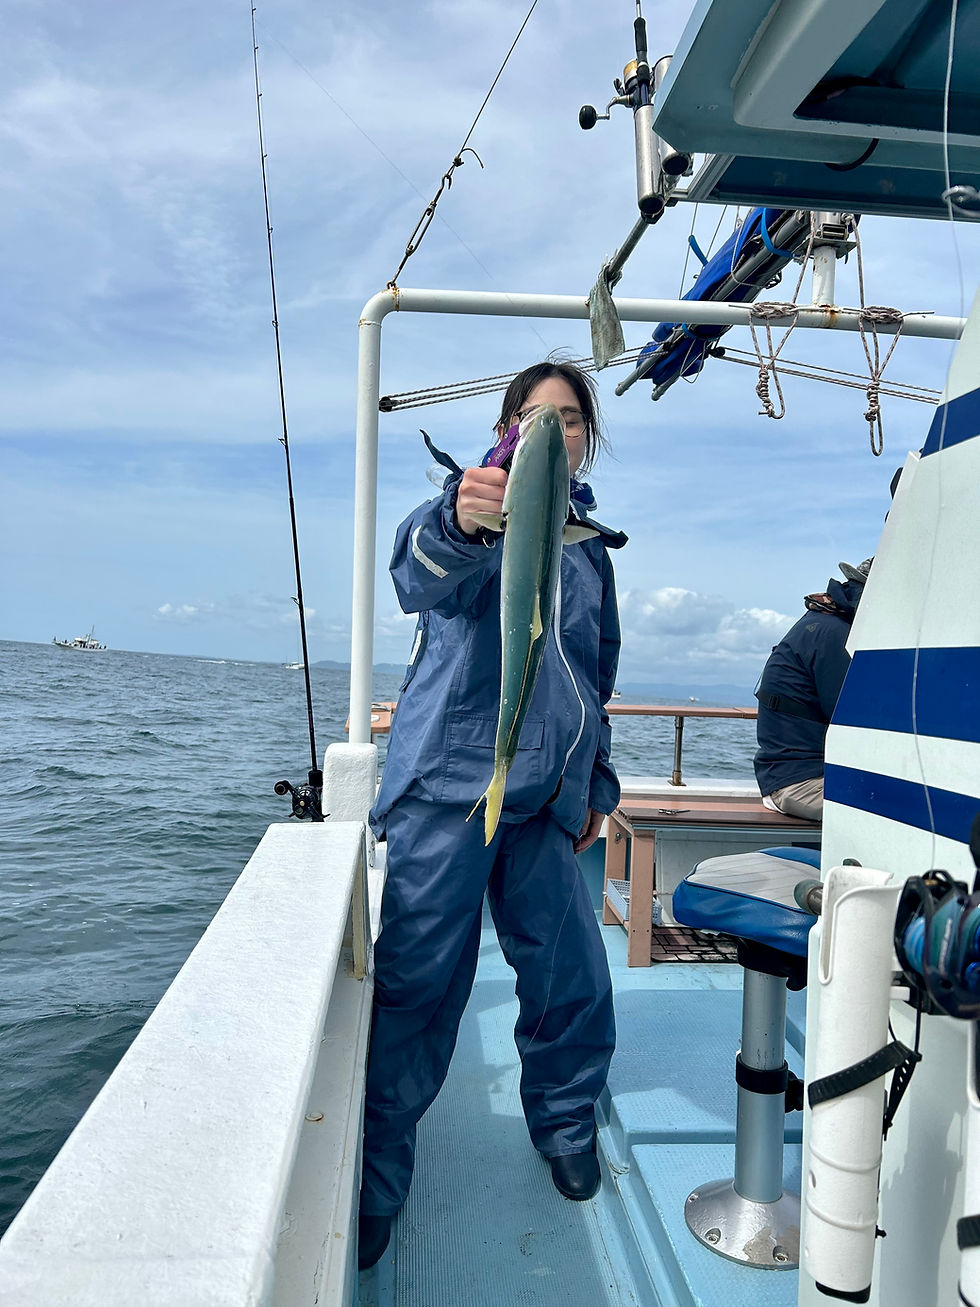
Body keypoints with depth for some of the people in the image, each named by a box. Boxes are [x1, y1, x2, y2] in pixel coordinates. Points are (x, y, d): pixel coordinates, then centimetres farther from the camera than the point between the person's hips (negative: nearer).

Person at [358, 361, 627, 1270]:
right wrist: (459, 522, -48)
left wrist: (597, 782, 21)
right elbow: (420, 575, -26)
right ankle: (375, 1178, 17)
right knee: (419, 980, -2)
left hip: (547, 798, 5)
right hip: (450, 781, -5)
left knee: (572, 978, 7)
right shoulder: (476, 503, -1)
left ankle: (564, 1122, 34)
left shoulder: (588, 543, 17)